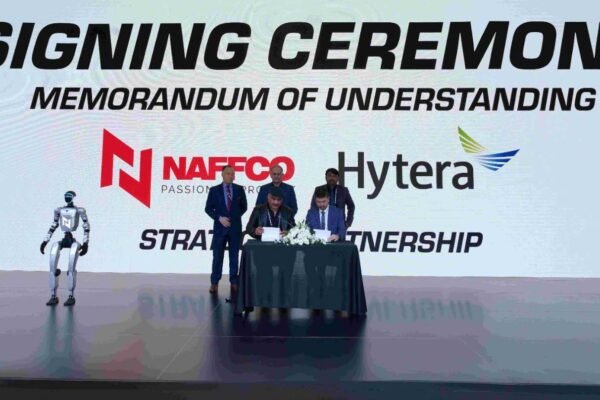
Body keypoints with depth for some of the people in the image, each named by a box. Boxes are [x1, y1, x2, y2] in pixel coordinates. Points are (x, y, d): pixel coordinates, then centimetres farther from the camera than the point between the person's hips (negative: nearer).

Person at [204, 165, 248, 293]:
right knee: (217, 256, 2)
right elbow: (208, 208, 0)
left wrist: (235, 217, 5)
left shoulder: (239, 189, 3)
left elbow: (244, 207, 11)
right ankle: (214, 282, 9)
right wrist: (219, 218, -12)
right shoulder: (214, 190, 0)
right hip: (220, 227, -1)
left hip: (235, 227, 1)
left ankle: (234, 281, 14)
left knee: (234, 256, 7)